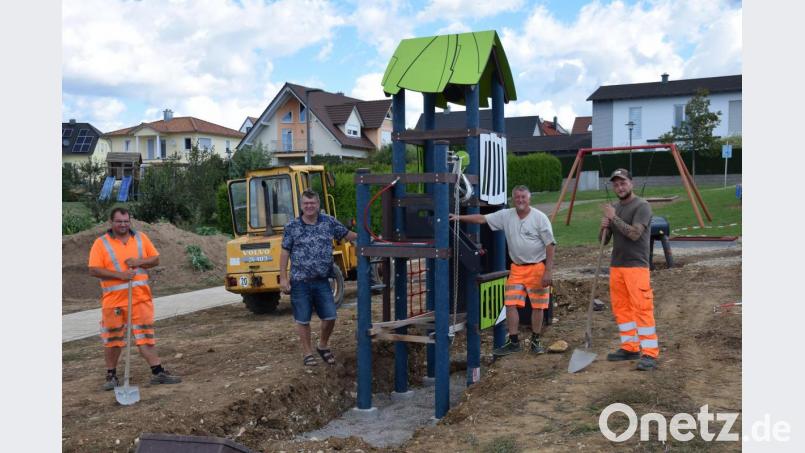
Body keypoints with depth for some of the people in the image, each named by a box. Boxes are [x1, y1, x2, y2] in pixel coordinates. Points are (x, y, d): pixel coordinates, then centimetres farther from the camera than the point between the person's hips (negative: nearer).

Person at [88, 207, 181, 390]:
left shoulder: (141, 238, 7)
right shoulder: (101, 243, -2)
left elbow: (155, 259, 9)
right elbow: (94, 270, -9)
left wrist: (139, 262, -10)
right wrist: (119, 274, -19)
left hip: (141, 297, 2)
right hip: (114, 300, -2)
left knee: (146, 335, 4)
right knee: (112, 339, 8)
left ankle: (158, 372, 7)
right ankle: (111, 375, 24)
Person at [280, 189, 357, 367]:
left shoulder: (329, 222, 3)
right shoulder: (292, 226, -2)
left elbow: (348, 234, 13)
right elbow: (284, 252, 0)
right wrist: (283, 278, -5)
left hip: (322, 281, 2)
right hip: (300, 281, -2)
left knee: (330, 317, 4)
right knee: (303, 320, 6)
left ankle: (322, 346, 29)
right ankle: (307, 353, 22)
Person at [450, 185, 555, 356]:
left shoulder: (540, 218, -9)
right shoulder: (506, 215, 2)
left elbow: (550, 245, -10)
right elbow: (482, 218, 0)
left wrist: (548, 271, -14)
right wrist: (459, 217, -10)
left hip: (538, 268, -3)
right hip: (517, 268, 4)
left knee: (537, 306, 6)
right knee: (511, 304, -1)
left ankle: (536, 341, 21)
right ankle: (513, 342, 9)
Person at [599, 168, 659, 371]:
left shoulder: (642, 206, -7)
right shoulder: (614, 208, 15)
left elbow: (634, 234, -20)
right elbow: (603, 240, 16)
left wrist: (614, 218, -16)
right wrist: (604, 227, -5)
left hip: (636, 265, -7)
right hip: (616, 266, 8)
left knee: (642, 309, -9)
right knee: (620, 308, 10)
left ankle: (650, 353, -6)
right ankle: (630, 348, 20)